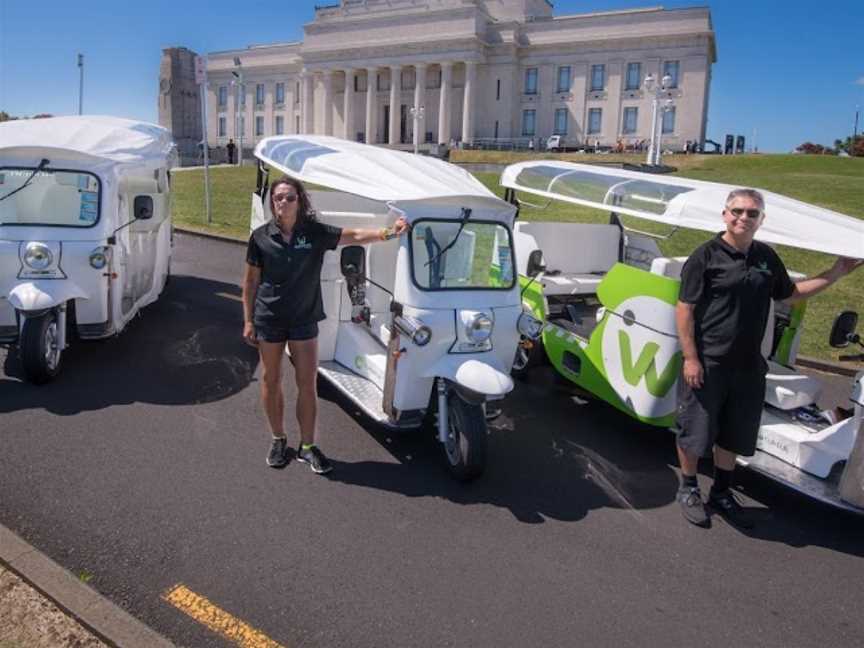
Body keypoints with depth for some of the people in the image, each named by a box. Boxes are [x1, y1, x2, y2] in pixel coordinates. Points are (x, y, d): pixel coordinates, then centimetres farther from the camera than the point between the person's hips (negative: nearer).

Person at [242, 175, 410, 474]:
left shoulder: (315, 233, -7)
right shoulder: (260, 236, -6)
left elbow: (354, 236, -15)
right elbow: (251, 281, 1)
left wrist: (387, 233, -31)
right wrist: (248, 320, 0)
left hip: (304, 319, 0)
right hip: (268, 319, 0)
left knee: (307, 384, 4)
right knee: (271, 380, 12)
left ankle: (307, 446, 19)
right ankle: (278, 440, 31)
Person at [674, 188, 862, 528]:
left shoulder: (767, 257, 9)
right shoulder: (706, 255, -10)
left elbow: (789, 293, 24)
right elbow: (684, 309, -12)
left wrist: (835, 273, 16)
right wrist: (690, 357, -16)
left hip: (749, 366, 6)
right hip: (707, 363, -6)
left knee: (735, 434, 17)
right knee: (695, 429, 5)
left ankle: (721, 494, 36)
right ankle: (688, 490, 27)